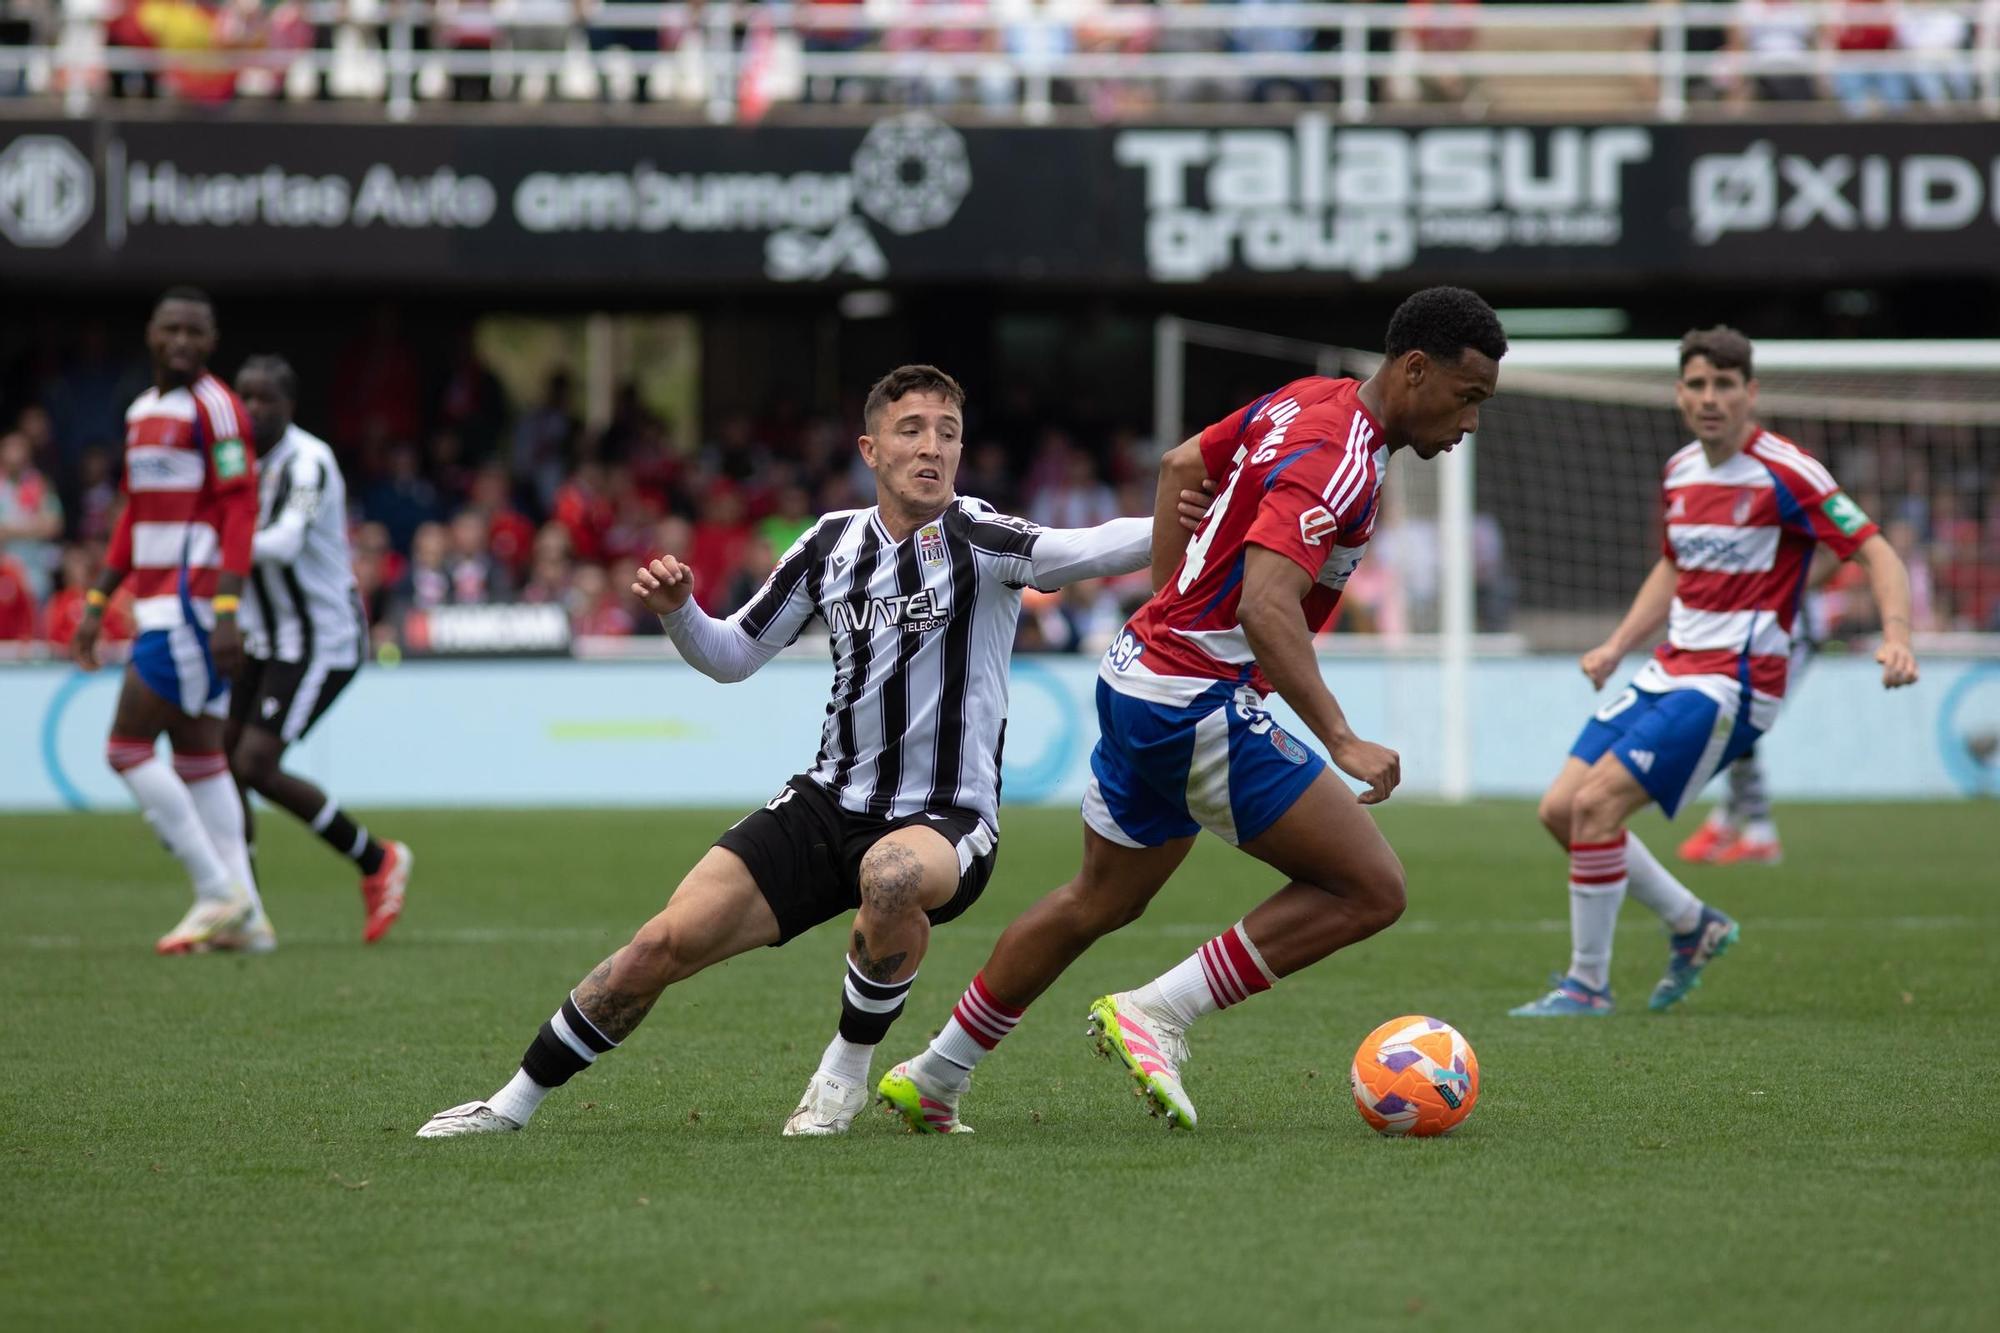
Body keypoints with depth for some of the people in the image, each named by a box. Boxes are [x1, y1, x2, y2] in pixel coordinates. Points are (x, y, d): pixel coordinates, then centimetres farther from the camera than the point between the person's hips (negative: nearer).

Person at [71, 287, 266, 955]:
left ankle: (217, 892, -7)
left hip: (193, 602, -9)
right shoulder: (143, 411, 18)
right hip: (158, 603, 9)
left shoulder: (215, 407, -9)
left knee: (127, 746, -10)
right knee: (198, 756, 7)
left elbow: (240, 511, -16)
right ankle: (242, 912, 7)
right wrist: (96, 604, 22)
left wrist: (226, 612, -23)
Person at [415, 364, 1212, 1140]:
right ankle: (512, 1105, 9)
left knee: (890, 877, -40)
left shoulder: (974, 538, -11)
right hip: (830, 806, 4)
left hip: (947, 820, -4)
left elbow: (1079, 551, -31)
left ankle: (847, 1072, -13)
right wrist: (676, 612, -5)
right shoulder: (831, 544, 5)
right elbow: (732, 656, 16)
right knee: (672, 941, -8)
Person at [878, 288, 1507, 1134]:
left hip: (1141, 676, 10)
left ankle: (932, 1080, 35)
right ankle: (1155, 1016, -8)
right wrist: (1342, 740, -37)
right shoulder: (1334, 459, -22)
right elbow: (1267, 607, -33)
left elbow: (1183, 464, 24)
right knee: (1370, 890, -9)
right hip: (1204, 706, -10)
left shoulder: (1307, 400, 8)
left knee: (1100, 903, 26)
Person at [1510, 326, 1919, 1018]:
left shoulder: (1784, 473, -13)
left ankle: (1588, 982, -7)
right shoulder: (1680, 473, 10)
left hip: (1732, 682, -8)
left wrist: (1896, 638, -31)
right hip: (1670, 672, 8)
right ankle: (1693, 925, 19)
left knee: (1597, 804, -19)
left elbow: (1875, 552, -15)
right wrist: (1617, 646, 17)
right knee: (1560, 809, 3)